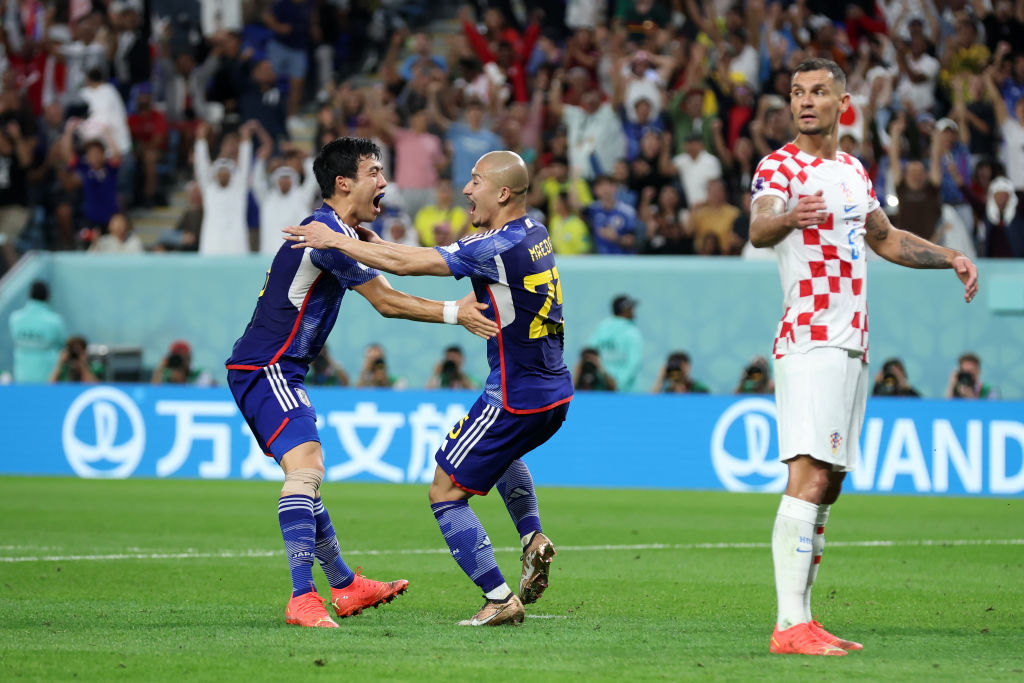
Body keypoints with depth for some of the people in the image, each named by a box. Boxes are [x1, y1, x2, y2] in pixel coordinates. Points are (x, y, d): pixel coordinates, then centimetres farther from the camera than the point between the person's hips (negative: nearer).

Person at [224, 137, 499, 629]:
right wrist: (455, 313, -10)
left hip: (273, 369, 12)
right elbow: (386, 303, -15)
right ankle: (302, 598, -34)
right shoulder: (328, 232, -18)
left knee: (305, 475, 20)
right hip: (265, 370, -12)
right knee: (306, 464, -24)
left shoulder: (333, 230, 15)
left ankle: (344, 587, 33)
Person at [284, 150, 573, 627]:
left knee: (446, 493, 1)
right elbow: (440, 258, 15)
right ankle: (533, 540, 21)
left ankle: (499, 600, -1)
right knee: (501, 452, 39)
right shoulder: (533, 234, 7)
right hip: (555, 393, 9)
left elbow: (406, 264, -20)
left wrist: (333, 241, -10)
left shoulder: (499, 247, -21)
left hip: (515, 399, -9)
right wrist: (377, 243, 9)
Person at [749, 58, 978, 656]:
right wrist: (788, 219, -48)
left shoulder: (853, 170, 18)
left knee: (829, 483, 8)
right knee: (809, 477, -18)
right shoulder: (780, 167, -6)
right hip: (809, 341, -8)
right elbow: (759, 229, -26)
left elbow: (884, 237, 33)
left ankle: (803, 620, 11)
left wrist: (950, 257, 22)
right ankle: (791, 625, -24)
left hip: (853, 345, 8)